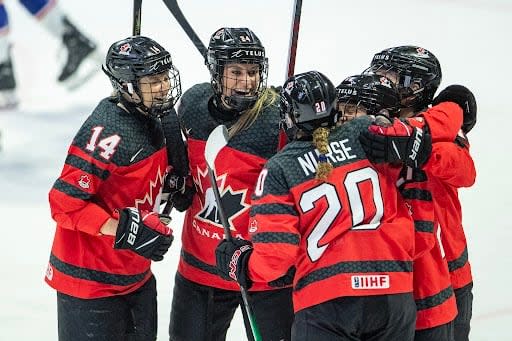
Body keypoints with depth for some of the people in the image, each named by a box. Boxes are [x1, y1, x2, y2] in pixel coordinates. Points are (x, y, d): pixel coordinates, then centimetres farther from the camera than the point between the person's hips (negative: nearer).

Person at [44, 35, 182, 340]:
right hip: (91, 281, -10)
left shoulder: (150, 121, 6)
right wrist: (126, 232, -29)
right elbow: (65, 203, -26)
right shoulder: (107, 134, -24)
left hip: (137, 277, 10)